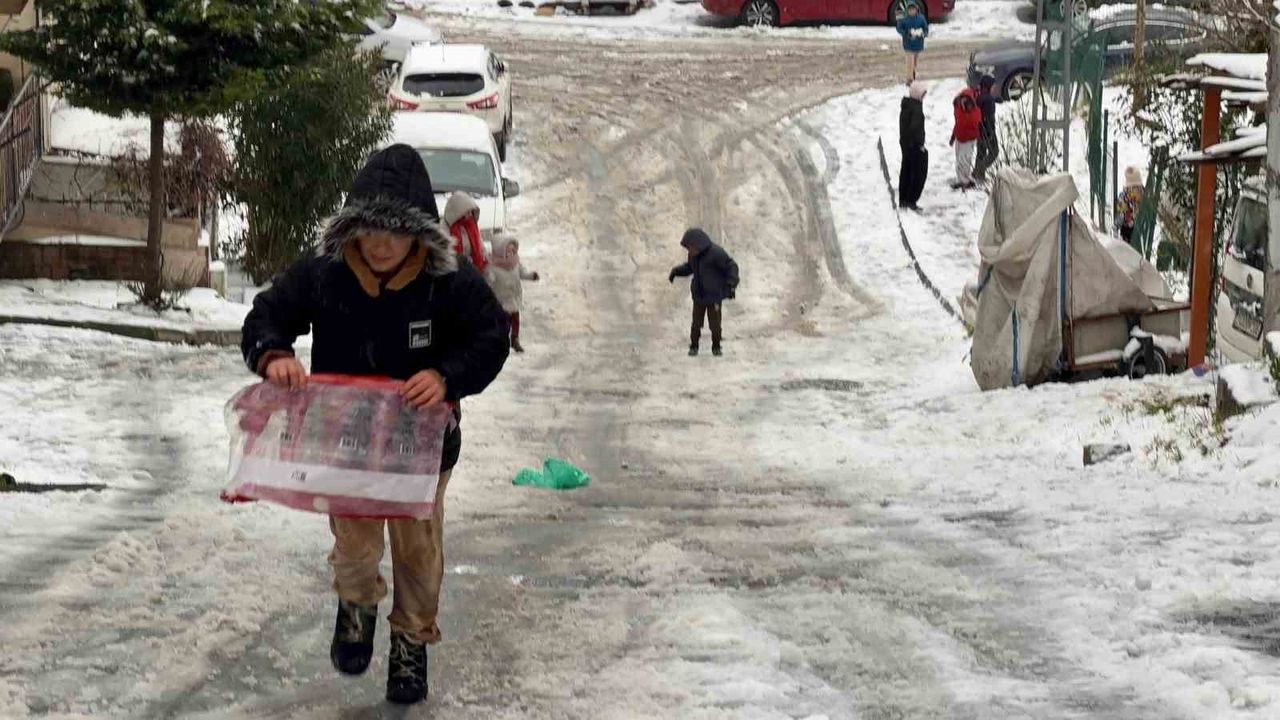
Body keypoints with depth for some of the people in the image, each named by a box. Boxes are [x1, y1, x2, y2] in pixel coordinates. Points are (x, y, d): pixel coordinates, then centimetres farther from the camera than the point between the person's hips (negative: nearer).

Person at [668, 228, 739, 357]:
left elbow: (732, 267, -14)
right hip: (699, 295, 4)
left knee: (715, 324, -1)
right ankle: (693, 346, 17)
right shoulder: (694, 254, 0)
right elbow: (689, 267, 18)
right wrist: (676, 271, 3)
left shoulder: (716, 253, -19)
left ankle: (716, 347, 19)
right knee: (696, 323, 1)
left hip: (714, 296, -4)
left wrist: (732, 286, -23)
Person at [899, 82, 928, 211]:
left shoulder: (906, 106, 6)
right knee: (919, 173, 1)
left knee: (906, 172, 17)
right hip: (915, 146, -9)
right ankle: (911, 201, 0)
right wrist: (920, 144, -19)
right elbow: (915, 128, -29)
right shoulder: (916, 108, -22)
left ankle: (902, 200, 24)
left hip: (905, 144, 9)